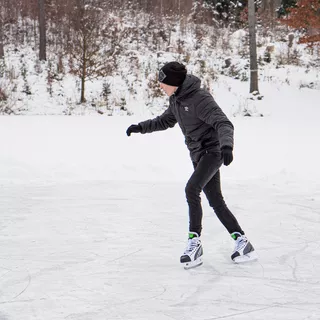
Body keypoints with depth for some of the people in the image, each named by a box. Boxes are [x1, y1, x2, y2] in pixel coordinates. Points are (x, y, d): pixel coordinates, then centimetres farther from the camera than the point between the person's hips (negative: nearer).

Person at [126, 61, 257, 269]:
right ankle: (241, 241, 14)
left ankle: (195, 242, -22)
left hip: (212, 151, -9)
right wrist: (141, 127, 18)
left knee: (192, 189, -26)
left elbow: (224, 123, -29)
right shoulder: (176, 100, 6)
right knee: (216, 201, 8)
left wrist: (226, 145, -46)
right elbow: (166, 121, 26)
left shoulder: (200, 99, -22)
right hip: (198, 155, 9)